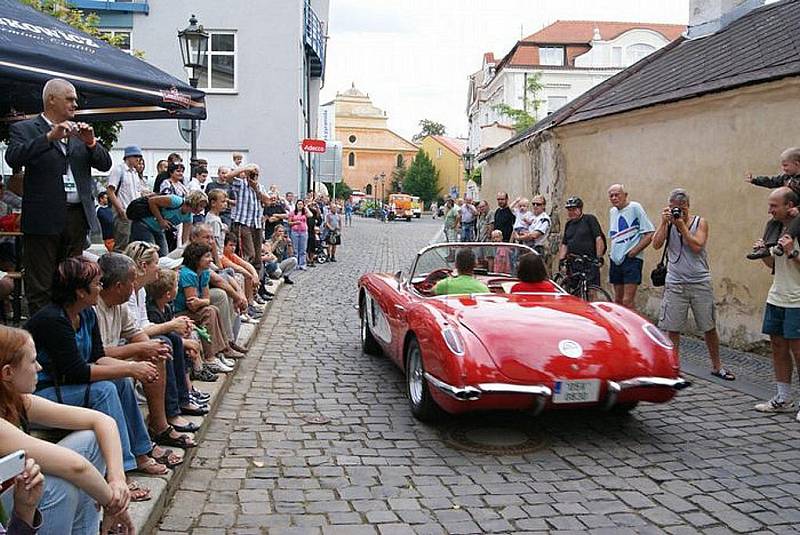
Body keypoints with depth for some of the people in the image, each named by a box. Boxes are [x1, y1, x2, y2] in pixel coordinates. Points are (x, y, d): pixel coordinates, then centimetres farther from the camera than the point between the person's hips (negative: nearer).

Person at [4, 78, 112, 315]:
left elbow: (105, 164, 12)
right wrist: (50, 137, -22)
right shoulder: (24, 129, 2)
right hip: (44, 219, -5)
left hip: (78, 217, 5)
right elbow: (13, 158, -16)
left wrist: (91, 142, -6)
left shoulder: (79, 131, 17)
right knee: (40, 288, -1)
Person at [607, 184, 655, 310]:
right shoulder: (612, 211, 15)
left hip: (631, 259, -7)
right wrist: (611, 250, 12)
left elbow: (649, 234, -11)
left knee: (627, 301, -13)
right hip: (616, 260, 7)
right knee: (617, 300, 12)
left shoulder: (634, 207, -6)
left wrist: (633, 251, -14)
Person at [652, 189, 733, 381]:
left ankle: (717, 366, 24)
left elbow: (697, 246, -12)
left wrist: (681, 226, -14)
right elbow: (656, 244, -9)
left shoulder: (700, 222, 2)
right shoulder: (667, 223, 5)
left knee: (709, 328, 8)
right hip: (675, 284, 0)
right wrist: (664, 222, -14)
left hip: (700, 283, 0)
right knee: (672, 328, 1)